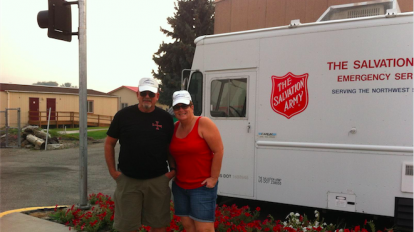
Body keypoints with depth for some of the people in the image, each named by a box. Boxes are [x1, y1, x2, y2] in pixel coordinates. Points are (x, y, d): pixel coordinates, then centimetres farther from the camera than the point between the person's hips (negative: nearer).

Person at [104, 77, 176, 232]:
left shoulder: (165, 118, 1)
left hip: (158, 180, 1)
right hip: (128, 179, 0)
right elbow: (109, 144, 5)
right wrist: (112, 171, -1)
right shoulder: (123, 115, -2)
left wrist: (173, 169, -1)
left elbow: (170, 147, 9)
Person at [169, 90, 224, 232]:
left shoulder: (204, 123, -13)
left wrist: (213, 178, -14)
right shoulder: (175, 127, 6)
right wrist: (174, 172, 7)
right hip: (180, 186, 6)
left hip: (202, 186, -6)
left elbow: (218, 151, -14)